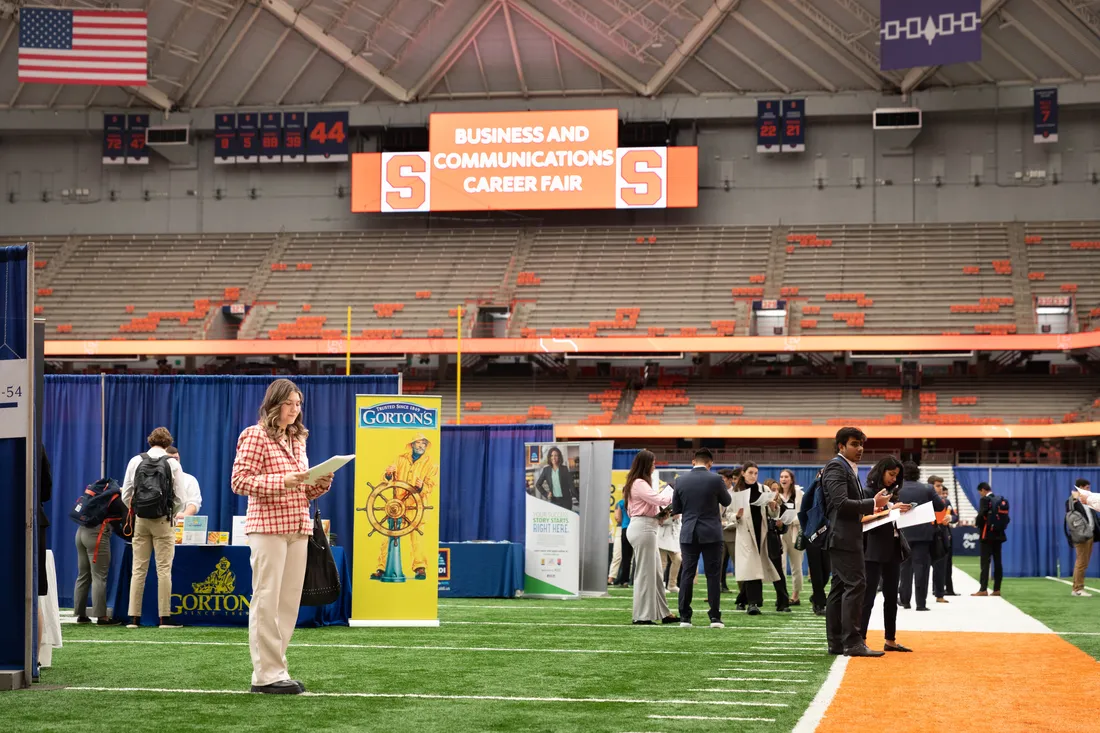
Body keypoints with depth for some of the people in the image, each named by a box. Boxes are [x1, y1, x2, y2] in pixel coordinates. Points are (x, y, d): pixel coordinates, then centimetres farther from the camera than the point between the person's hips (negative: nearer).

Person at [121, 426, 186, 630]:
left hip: (140, 520, 2)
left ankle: (134, 617, 3)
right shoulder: (172, 464, -3)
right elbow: (179, 497, -4)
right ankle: (165, 617, -2)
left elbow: (126, 495, 3)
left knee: (139, 569, 4)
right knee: (164, 569, -1)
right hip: (163, 521, -2)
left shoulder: (135, 461, 4)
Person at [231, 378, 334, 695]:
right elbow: (239, 481, -10)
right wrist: (282, 481, -20)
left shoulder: (297, 440, 20)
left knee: (290, 601, 7)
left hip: (298, 527, 8)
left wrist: (321, 483, 2)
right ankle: (267, 674, -5)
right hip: (267, 526, -8)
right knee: (266, 599, -7)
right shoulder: (255, 435, -3)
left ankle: (274, 668, 13)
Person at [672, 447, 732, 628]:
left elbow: (675, 508, 7)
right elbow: (726, 501, 8)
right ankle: (715, 617, -1)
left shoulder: (681, 481, -1)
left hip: (689, 533, 2)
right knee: (713, 575, 2)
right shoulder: (715, 479, -8)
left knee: (687, 574, 5)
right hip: (711, 533, -2)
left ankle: (685, 617, 5)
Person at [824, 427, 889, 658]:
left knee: (840, 588, 9)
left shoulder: (849, 469, 22)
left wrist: (868, 513, 14)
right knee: (855, 584, -14)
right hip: (844, 537, -11)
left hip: (847, 537, 11)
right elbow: (841, 503, -21)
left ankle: (836, 643, 10)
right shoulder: (836, 467, -10)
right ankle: (852, 642, -17)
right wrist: (873, 504, -18)